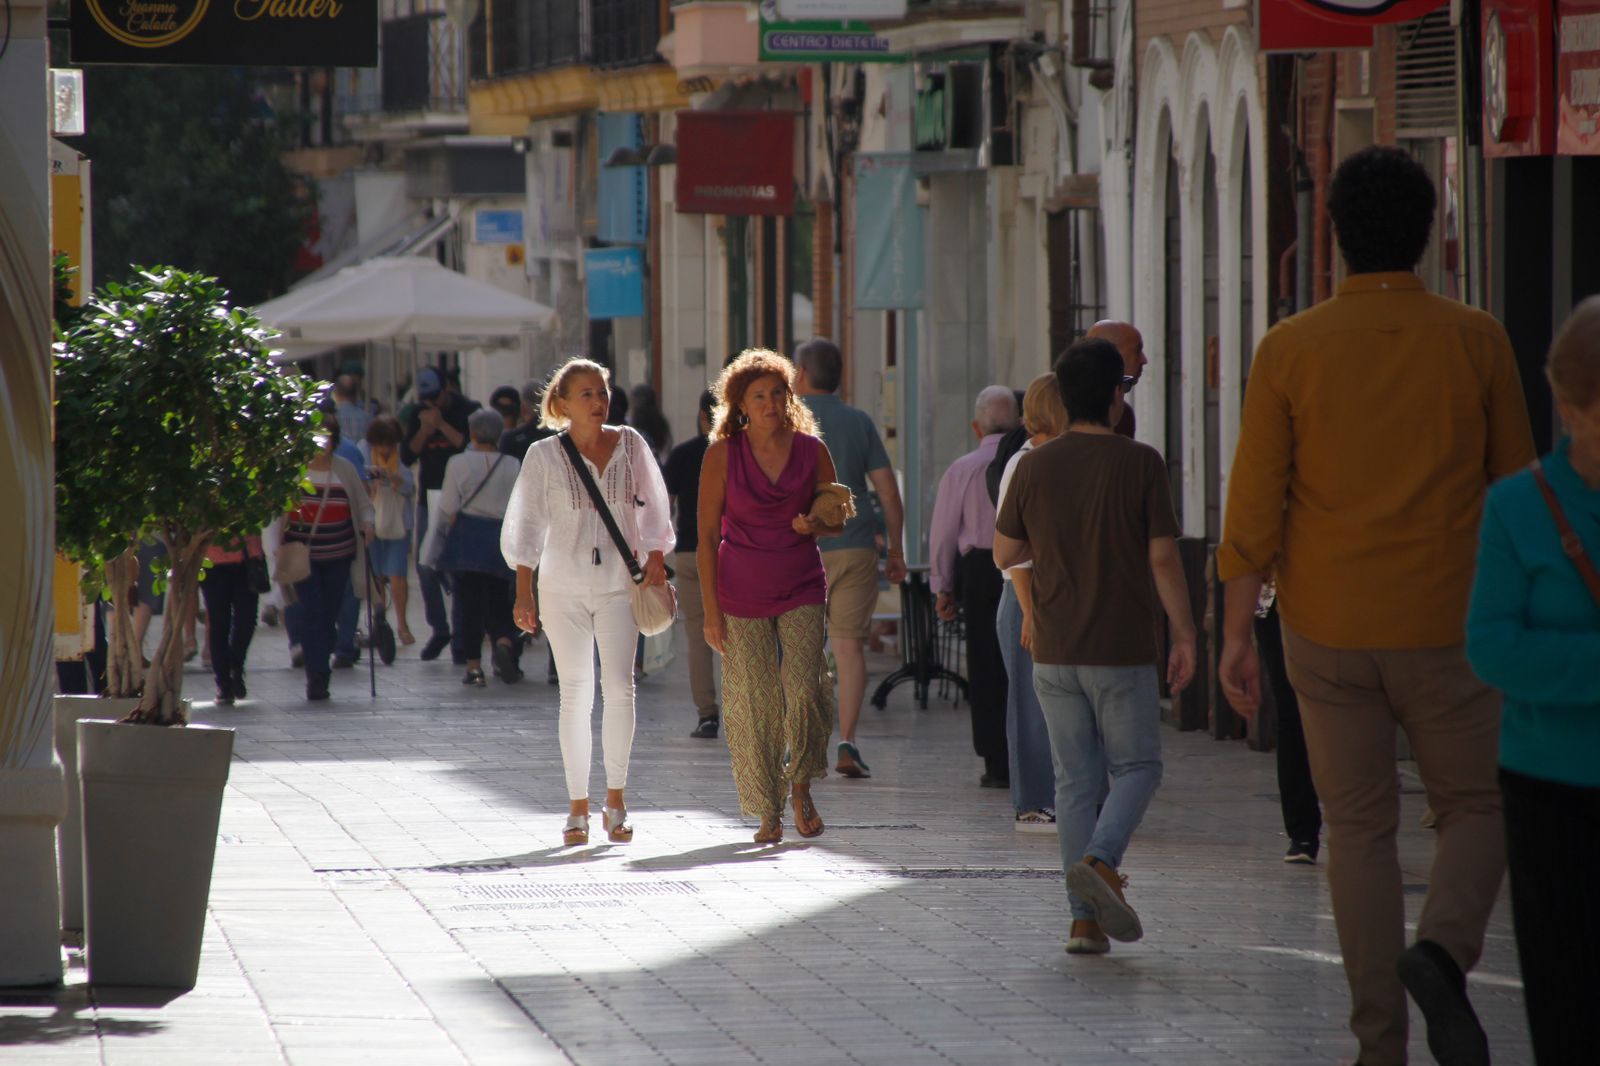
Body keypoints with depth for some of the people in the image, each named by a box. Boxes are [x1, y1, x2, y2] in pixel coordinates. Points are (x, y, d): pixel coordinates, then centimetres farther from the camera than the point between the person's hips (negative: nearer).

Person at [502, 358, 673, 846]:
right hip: (563, 584, -1)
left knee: (619, 687, -10)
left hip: (619, 582, 1)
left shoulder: (630, 445, 5)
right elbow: (526, 526, 3)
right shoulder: (544, 455, 0)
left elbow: (651, 509, 13)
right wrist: (524, 592, -2)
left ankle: (615, 799, 0)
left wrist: (655, 558, 3)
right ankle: (578, 806, 5)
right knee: (576, 693, 0)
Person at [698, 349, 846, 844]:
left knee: (803, 688, -16)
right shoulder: (723, 454, -4)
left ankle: (800, 785, 6)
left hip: (801, 588, 1)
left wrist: (815, 525, -13)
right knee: (753, 702, -2)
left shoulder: (811, 450, 0)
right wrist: (711, 610, -6)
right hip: (742, 591, -1)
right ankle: (769, 812, 9)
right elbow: (707, 535, -2)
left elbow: (838, 518, 12)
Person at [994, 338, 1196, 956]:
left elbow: (1004, 554, 8)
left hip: (1054, 651, 3)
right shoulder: (1140, 465, -9)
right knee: (1137, 767, 9)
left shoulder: (1034, 468, 1)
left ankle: (1086, 919, 4)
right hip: (1123, 650, -3)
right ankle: (1101, 861, -17)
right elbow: (1162, 558, -9)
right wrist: (1184, 635, -1)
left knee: (1075, 781, 8)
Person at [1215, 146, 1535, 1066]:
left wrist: (1237, 635, 2)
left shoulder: (1290, 351, -3)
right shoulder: (1476, 343, -3)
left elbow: (1255, 506, -4)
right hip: (1443, 627, -1)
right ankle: (1444, 950, -16)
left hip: (1327, 630, 1)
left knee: (1359, 827, 9)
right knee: (1479, 806, 12)